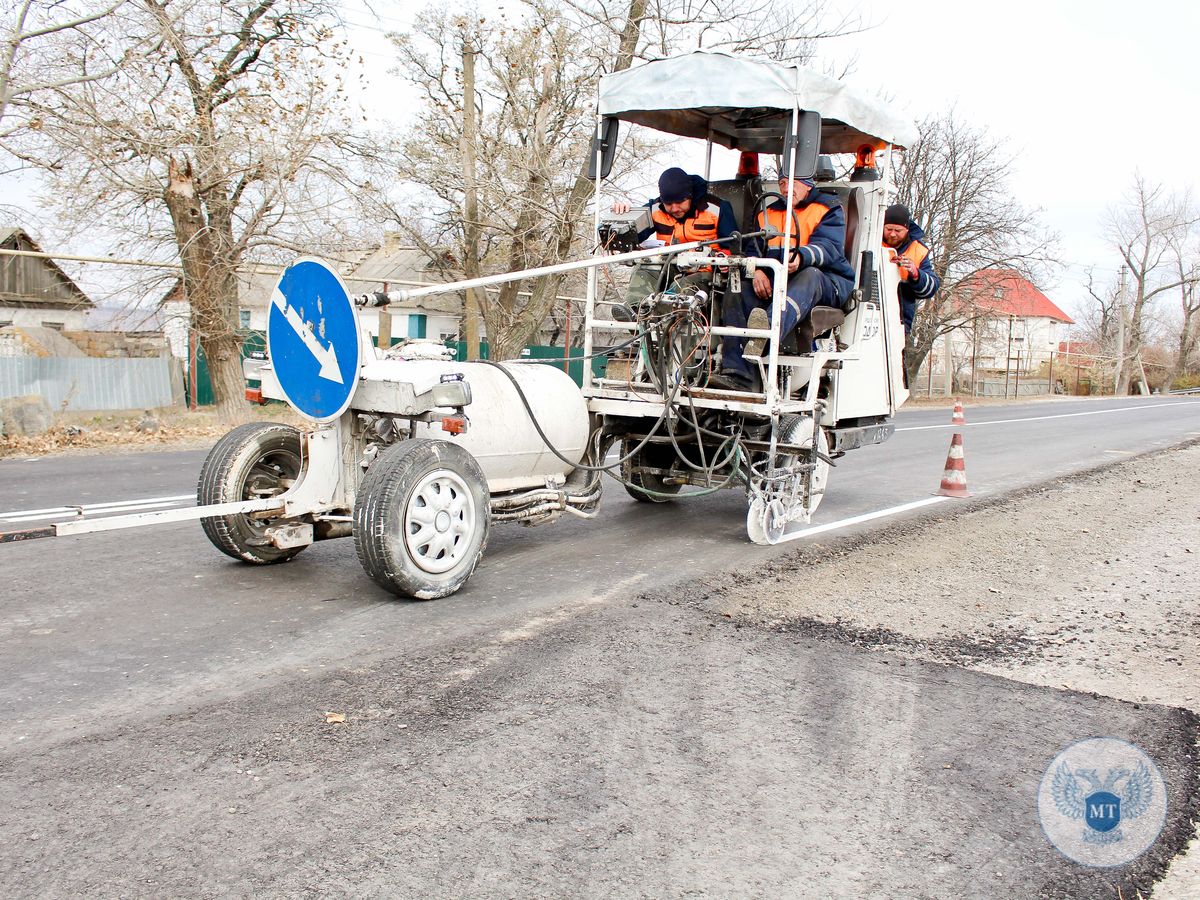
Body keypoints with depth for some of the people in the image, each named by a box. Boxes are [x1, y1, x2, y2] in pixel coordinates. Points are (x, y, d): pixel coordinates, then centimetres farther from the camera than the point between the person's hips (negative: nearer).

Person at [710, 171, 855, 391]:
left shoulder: (829, 209, 7)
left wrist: (801, 258, -36)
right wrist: (757, 270, -16)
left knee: (809, 276, -38)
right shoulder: (769, 214, 23)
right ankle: (737, 373, -39)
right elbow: (754, 249, 10)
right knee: (742, 288, -24)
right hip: (777, 283, 4)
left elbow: (829, 246, -13)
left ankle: (769, 331, -69)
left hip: (827, 283, -4)